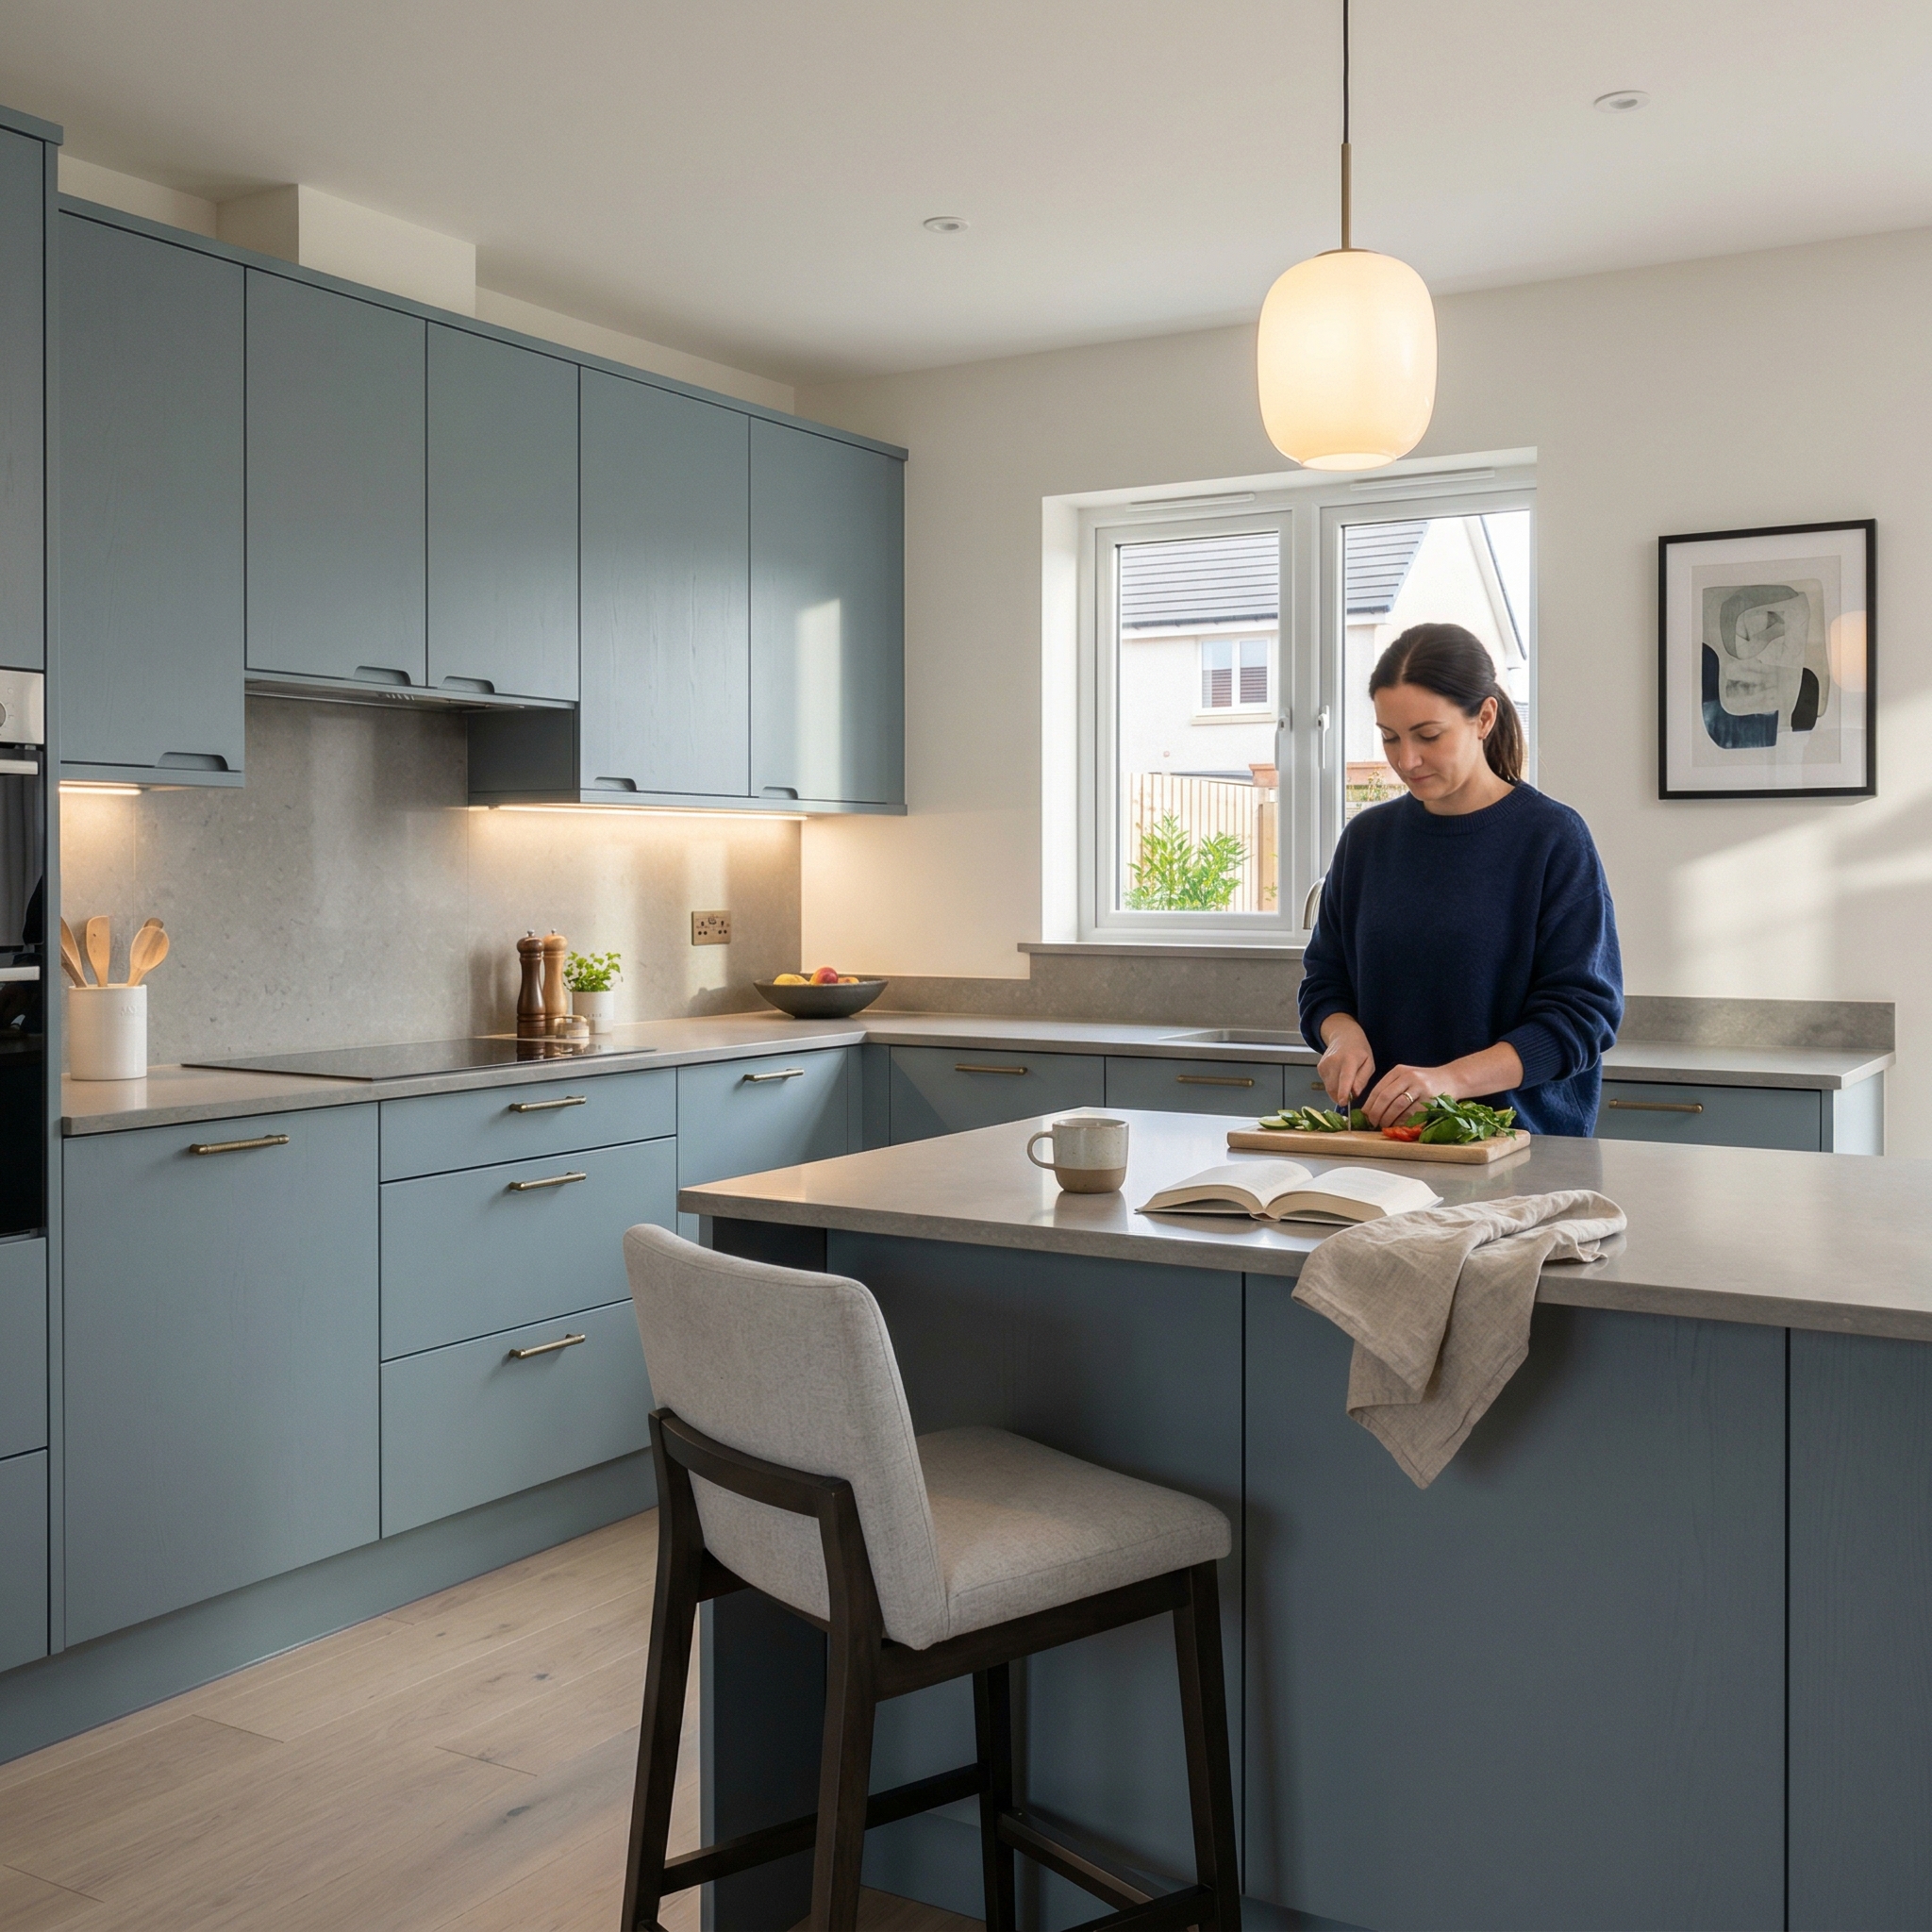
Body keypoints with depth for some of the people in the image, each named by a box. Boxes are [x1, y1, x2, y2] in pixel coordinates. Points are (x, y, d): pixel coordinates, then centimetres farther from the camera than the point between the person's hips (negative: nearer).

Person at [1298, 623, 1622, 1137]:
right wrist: (1343, 1033, -4)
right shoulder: (1367, 838, 12)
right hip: (1384, 1135, 4)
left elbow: (1581, 1015, -6)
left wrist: (1452, 1079, -19)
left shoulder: (1553, 838, -2)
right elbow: (1323, 980, 19)